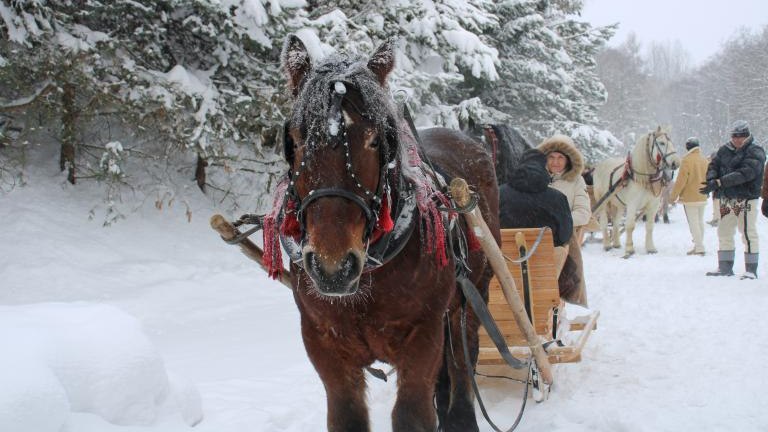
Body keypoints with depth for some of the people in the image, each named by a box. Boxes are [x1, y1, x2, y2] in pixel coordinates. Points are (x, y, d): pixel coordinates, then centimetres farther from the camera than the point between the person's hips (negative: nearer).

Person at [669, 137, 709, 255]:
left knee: (693, 223, -3)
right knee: (700, 221, 15)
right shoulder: (705, 160, 5)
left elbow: (680, 180, -16)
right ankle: (699, 245, 23)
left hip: (690, 198, -7)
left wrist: (673, 195, -8)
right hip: (702, 197, 7)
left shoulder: (687, 160, -16)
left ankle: (699, 248, -5)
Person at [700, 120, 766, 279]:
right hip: (727, 199, 7)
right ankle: (725, 267, 22)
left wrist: (719, 182, -29)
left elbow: (745, 173, -22)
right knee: (724, 233, 12)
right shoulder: (725, 150, 10)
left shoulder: (755, 152, -10)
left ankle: (751, 269, 1)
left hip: (746, 199, -7)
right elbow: (713, 166, 5)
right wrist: (711, 181, -19)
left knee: (748, 233, -6)